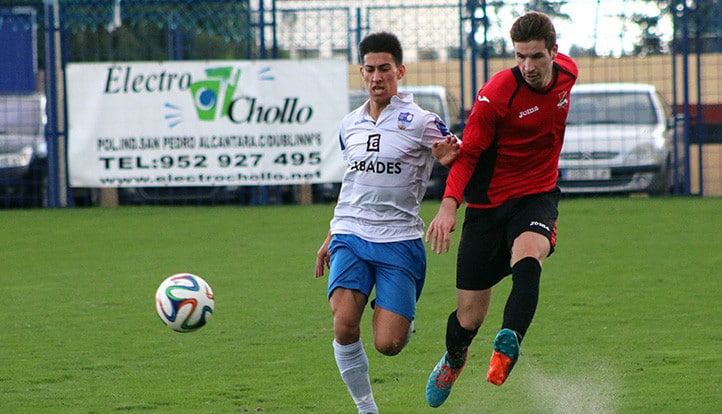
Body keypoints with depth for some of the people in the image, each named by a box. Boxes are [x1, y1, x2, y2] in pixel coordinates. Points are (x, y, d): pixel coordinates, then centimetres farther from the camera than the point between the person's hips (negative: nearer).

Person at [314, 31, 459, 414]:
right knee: (345, 324, -21)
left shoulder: (421, 123, -2)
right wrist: (330, 239, 29)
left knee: (387, 344, -11)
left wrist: (450, 155, -28)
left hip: (399, 240, -3)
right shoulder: (349, 125, 14)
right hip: (350, 237, 3)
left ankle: (400, 319, 27)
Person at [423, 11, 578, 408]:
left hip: (537, 197, 2)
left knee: (527, 258, -34)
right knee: (469, 315, 2)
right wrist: (449, 204, -30)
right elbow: (467, 153, -15)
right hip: (489, 203, -2)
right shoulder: (497, 93, -17)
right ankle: (452, 361, 35)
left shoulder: (566, 73, -3)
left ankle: (508, 346, -49)